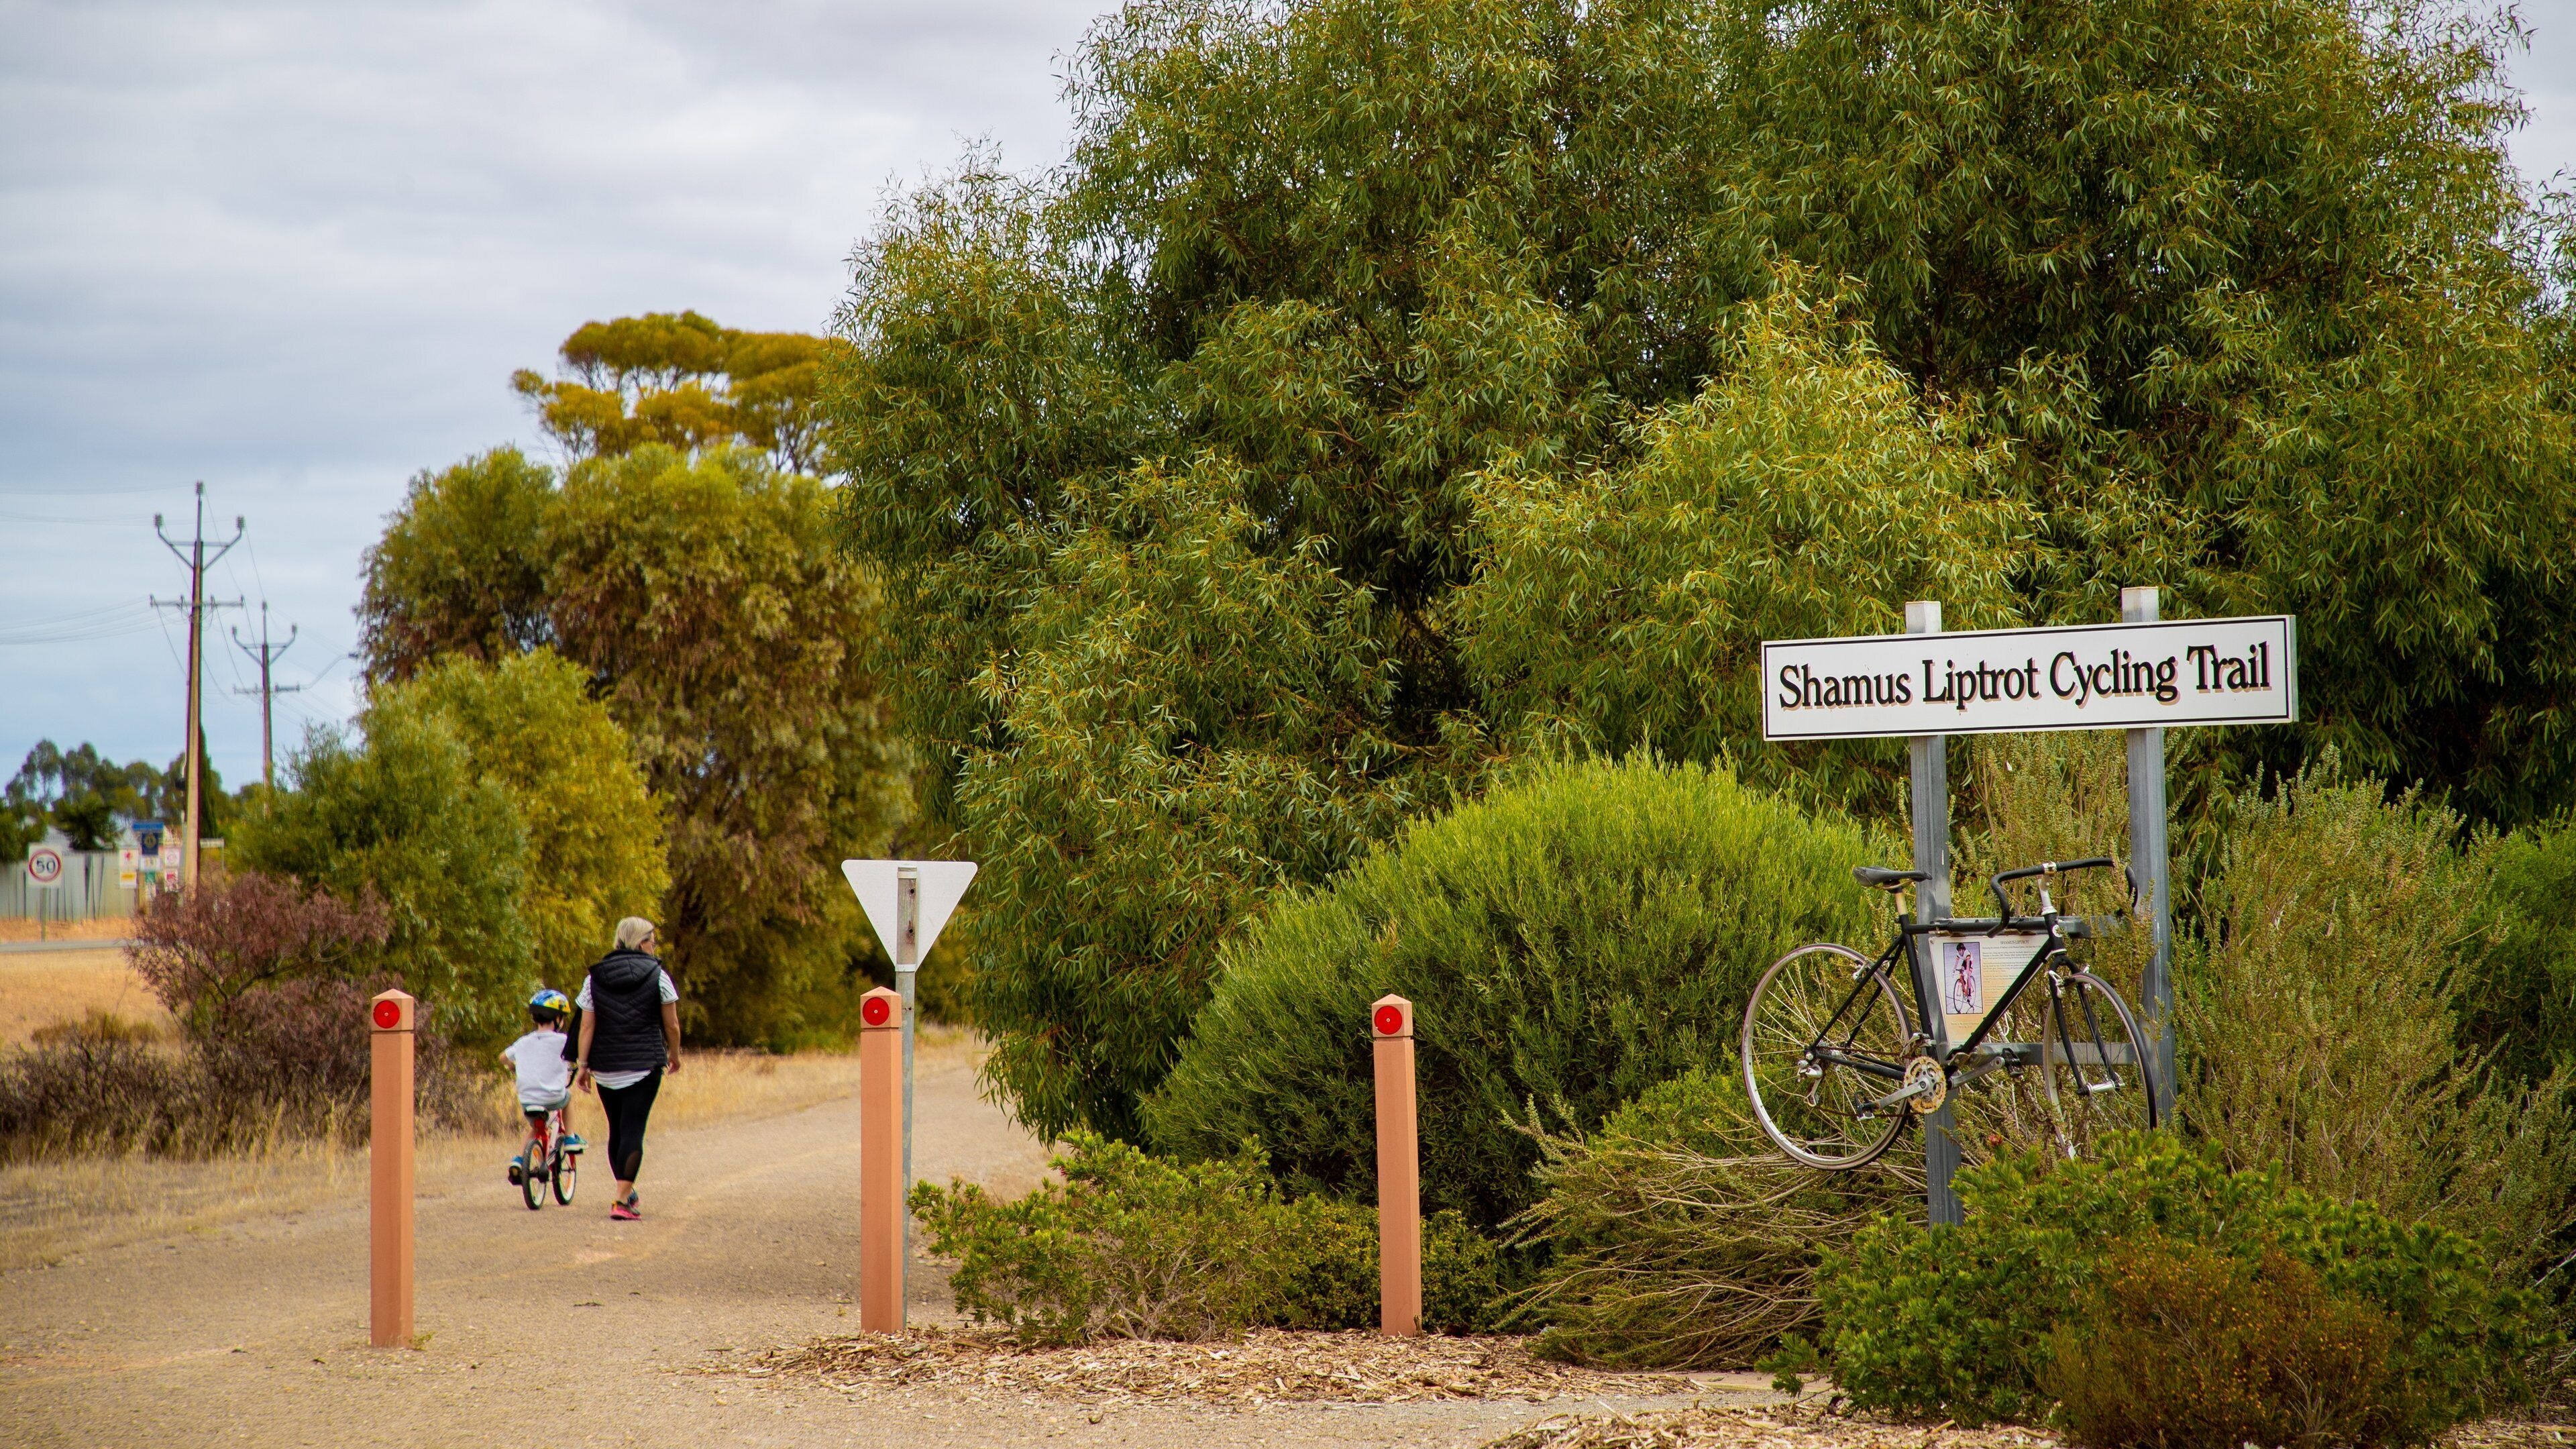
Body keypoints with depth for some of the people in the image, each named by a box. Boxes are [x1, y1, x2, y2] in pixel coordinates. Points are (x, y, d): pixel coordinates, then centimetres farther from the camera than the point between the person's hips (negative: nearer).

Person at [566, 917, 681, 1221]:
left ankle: (628, 1194, 29)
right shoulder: (657, 976, -3)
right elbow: (672, 1026, 0)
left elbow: (587, 1027, -1)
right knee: (633, 1131, -6)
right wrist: (674, 1056, 15)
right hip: (645, 1066, -3)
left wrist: (582, 1065, 2)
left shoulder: (594, 978, 3)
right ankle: (622, 1202, -17)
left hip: (605, 1068, 3)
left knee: (617, 1130, 16)